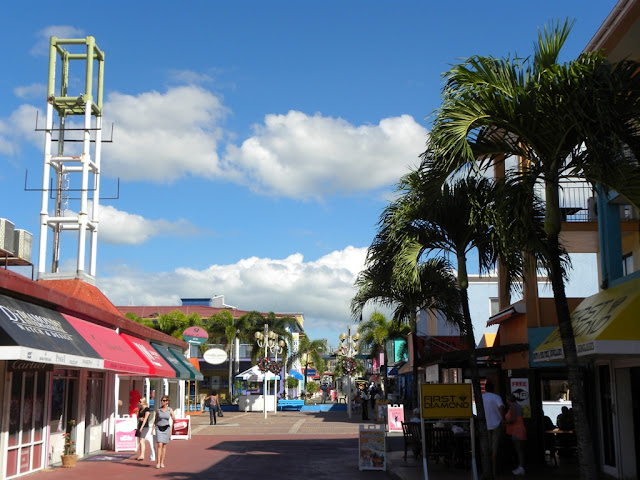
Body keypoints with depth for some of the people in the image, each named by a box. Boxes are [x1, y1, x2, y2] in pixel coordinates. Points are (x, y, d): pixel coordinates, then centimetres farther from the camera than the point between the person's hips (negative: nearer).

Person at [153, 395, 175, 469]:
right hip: (159, 428, -1)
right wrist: (153, 429, 1)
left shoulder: (170, 410, 1)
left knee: (164, 446, 5)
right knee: (159, 445, -12)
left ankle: (162, 462, 14)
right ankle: (158, 463, -12)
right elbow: (155, 420, 8)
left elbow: (174, 419, 1)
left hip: (166, 428, 1)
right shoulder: (158, 410, 2)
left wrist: (173, 418, -22)